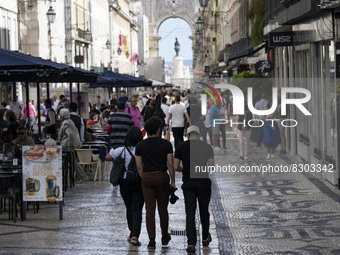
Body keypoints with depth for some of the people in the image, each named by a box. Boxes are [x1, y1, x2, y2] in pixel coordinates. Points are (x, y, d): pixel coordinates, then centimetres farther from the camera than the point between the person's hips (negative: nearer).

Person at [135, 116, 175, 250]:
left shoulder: (140, 145, 0)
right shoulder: (166, 144, -5)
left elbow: (139, 166, 1)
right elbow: (170, 165, -6)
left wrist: (143, 179, 12)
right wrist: (173, 181, 2)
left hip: (147, 178, 1)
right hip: (162, 177, -1)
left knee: (149, 209, 2)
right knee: (163, 208, 13)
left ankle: (152, 240, -3)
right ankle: (165, 236, 27)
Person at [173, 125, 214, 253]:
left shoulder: (181, 147, 0)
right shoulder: (207, 147, 0)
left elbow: (175, 167, 0)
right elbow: (211, 166, -3)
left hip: (188, 183, 0)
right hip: (203, 182, 0)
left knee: (190, 213, 0)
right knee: (204, 210, 17)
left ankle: (191, 243, -7)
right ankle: (205, 238, 30)